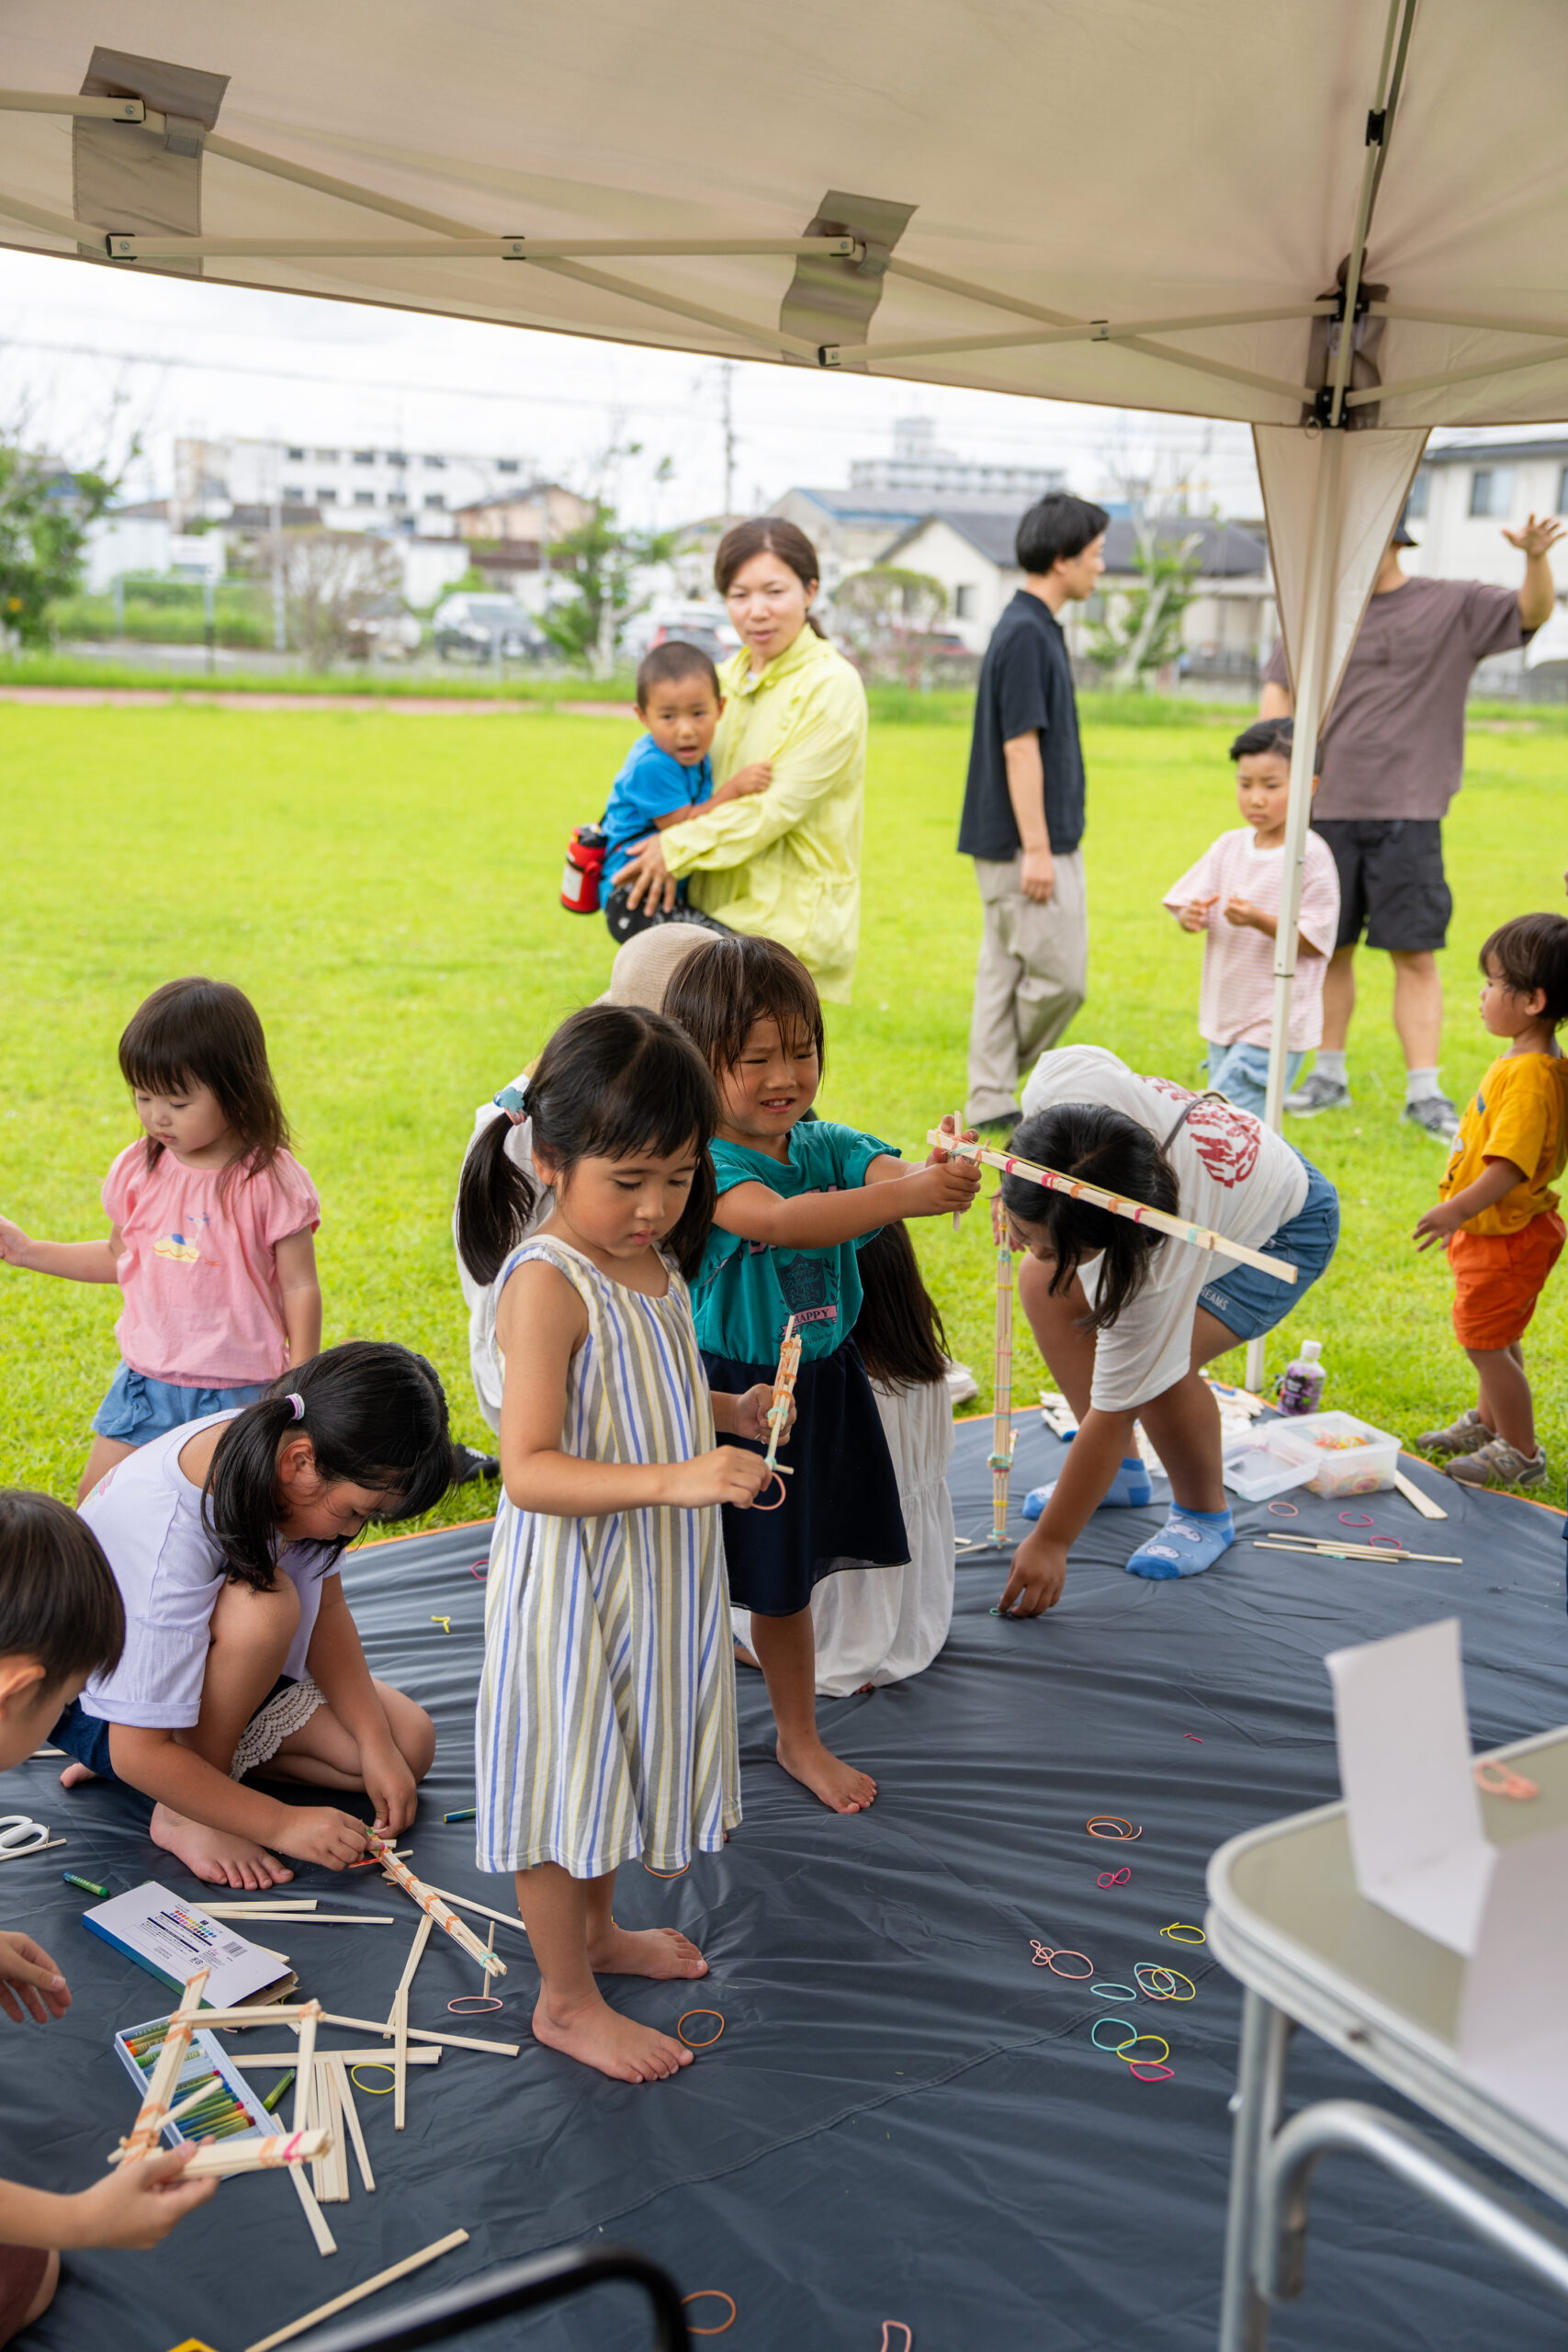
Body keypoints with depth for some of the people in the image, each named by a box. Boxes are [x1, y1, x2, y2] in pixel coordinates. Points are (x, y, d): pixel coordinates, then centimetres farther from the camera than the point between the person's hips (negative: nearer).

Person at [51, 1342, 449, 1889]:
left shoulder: (276, 1451, -18)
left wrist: (377, 1746, -12)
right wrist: (283, 1824, -29)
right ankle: (183, 1812, -16)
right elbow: (138, 1750, -34)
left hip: (216, 1669, 7)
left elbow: (326, 1610, -4)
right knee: (266, 1602, -36)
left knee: (410, 1743, -7)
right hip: (101, 1704, -7)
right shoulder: (166, 1538, -39)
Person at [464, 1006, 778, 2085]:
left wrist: (734, 1412, 1)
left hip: (655, 1579, 9)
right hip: (572, 1583, -8)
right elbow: (529, 1470, -28)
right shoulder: (548, 1281, -24)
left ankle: (595, 1926, 46)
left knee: (621, 1755, 24)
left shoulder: (654, 1263, 3)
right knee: (567, 1774, 7)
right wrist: (674, 1479, -38)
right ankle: (566, 1998, 25)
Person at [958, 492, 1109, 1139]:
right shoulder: (1025, 634, -16)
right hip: (1024, 842, -10)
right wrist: (1037, 848, -20)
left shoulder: (1035, 628, 15)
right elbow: (1020, 748, -20)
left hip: (1043, 841, 10)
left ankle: (993, 1105, 15)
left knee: (1007, 972, 11)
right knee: (1058, 975, -4)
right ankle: (995, 1095, 11)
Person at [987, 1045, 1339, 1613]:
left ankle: (1204, 1514, 2)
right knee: (1043, 1286, 1)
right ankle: (1122, 1472, 16)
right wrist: (1021, 1199, -9)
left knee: (1155, 1371, -27)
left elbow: (1112, 1411, -34)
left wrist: (1049, 1543, -26)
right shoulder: (1061, 1080, -35)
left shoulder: (1155, 1274, -43)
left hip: (1283, 1230, -8)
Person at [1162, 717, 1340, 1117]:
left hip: (1275, 1025, -7)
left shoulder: (1311, 855, -11)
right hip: (1224, 1016, 7)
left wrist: (1259, 919, -28)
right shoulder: (1229, 847, 7)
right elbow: (1186, 905, 4)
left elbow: (1314, 942, -14)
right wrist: (1190, 916, -20)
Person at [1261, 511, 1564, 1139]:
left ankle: (1424, 1090, 1)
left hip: (1408, 812, -3)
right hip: (1326, 810, 3)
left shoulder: (1452, 605, 4)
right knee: (1329, 948, 9)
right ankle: (1329, 1075, 22)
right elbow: (1277, 688, 16)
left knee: (1414, 953, -4)